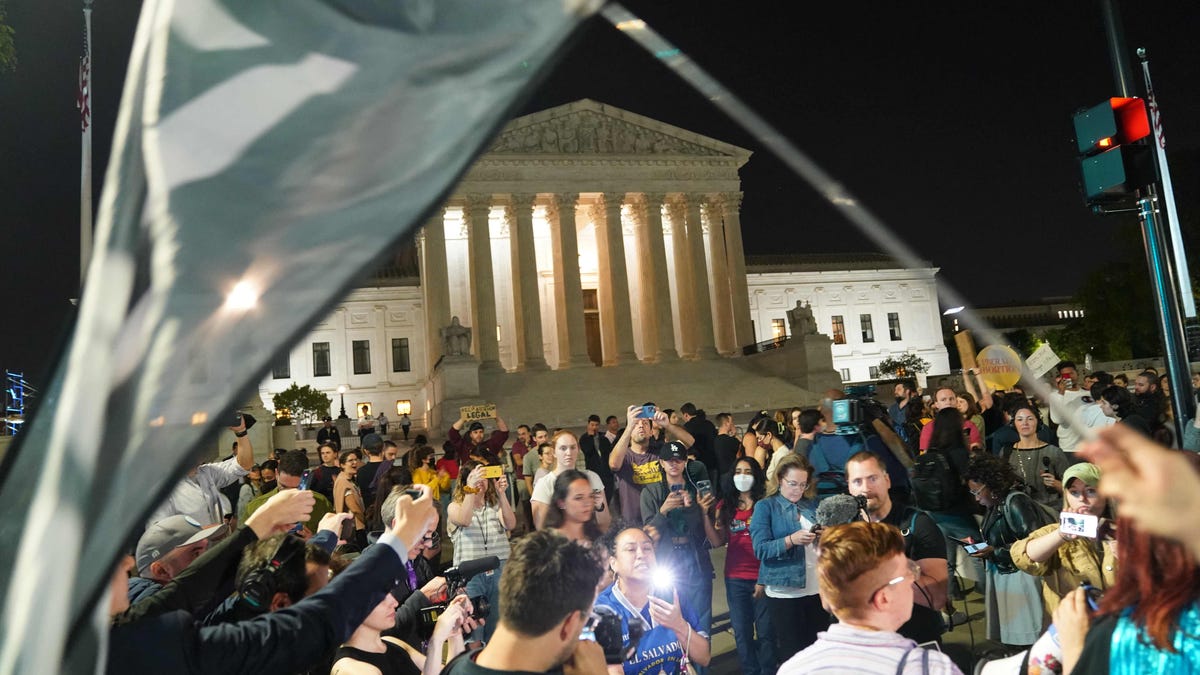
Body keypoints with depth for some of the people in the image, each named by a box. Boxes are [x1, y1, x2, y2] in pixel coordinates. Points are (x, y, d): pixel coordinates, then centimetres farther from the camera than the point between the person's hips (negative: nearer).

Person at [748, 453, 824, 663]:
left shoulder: (812, 504, 11)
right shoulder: (765, 506, -3)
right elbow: (760, 549, -12)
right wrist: (791, 540, -25)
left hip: (817, 588, 4)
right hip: (784, 590, -4)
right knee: (791, 650, 3)